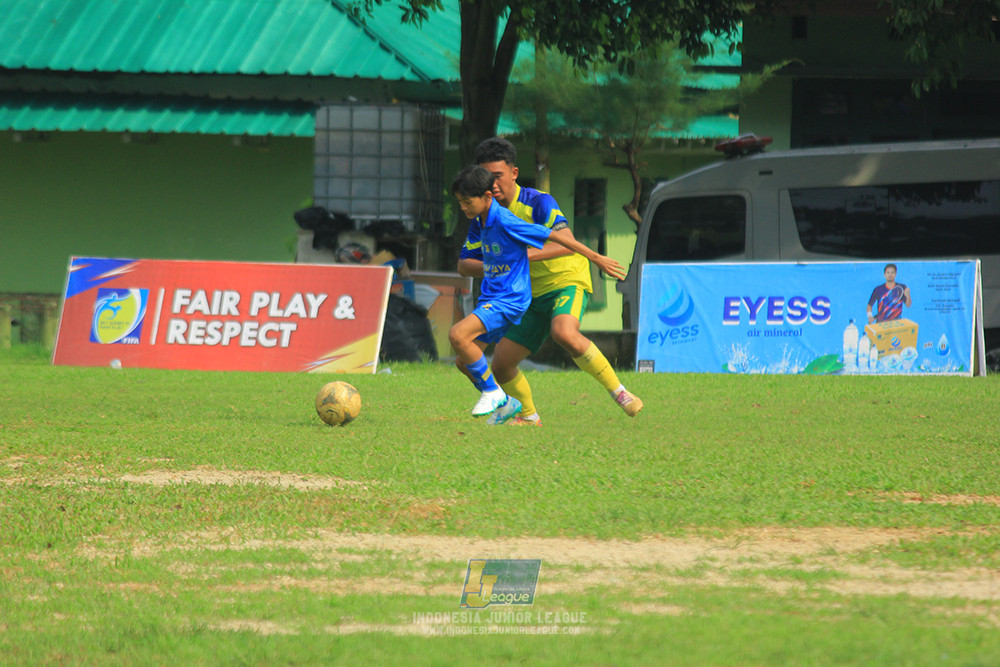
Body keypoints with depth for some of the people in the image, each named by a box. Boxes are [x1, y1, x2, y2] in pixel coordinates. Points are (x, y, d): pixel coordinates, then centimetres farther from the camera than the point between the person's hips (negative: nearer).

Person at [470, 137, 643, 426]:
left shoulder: (539, 202, -16)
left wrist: (526, 254, -42)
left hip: (566, 281, -7)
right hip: (533, 295, 7)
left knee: (564, 334, -38)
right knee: (501, 365, 0)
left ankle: (619, 392, -27)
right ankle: (529, 417, 25)